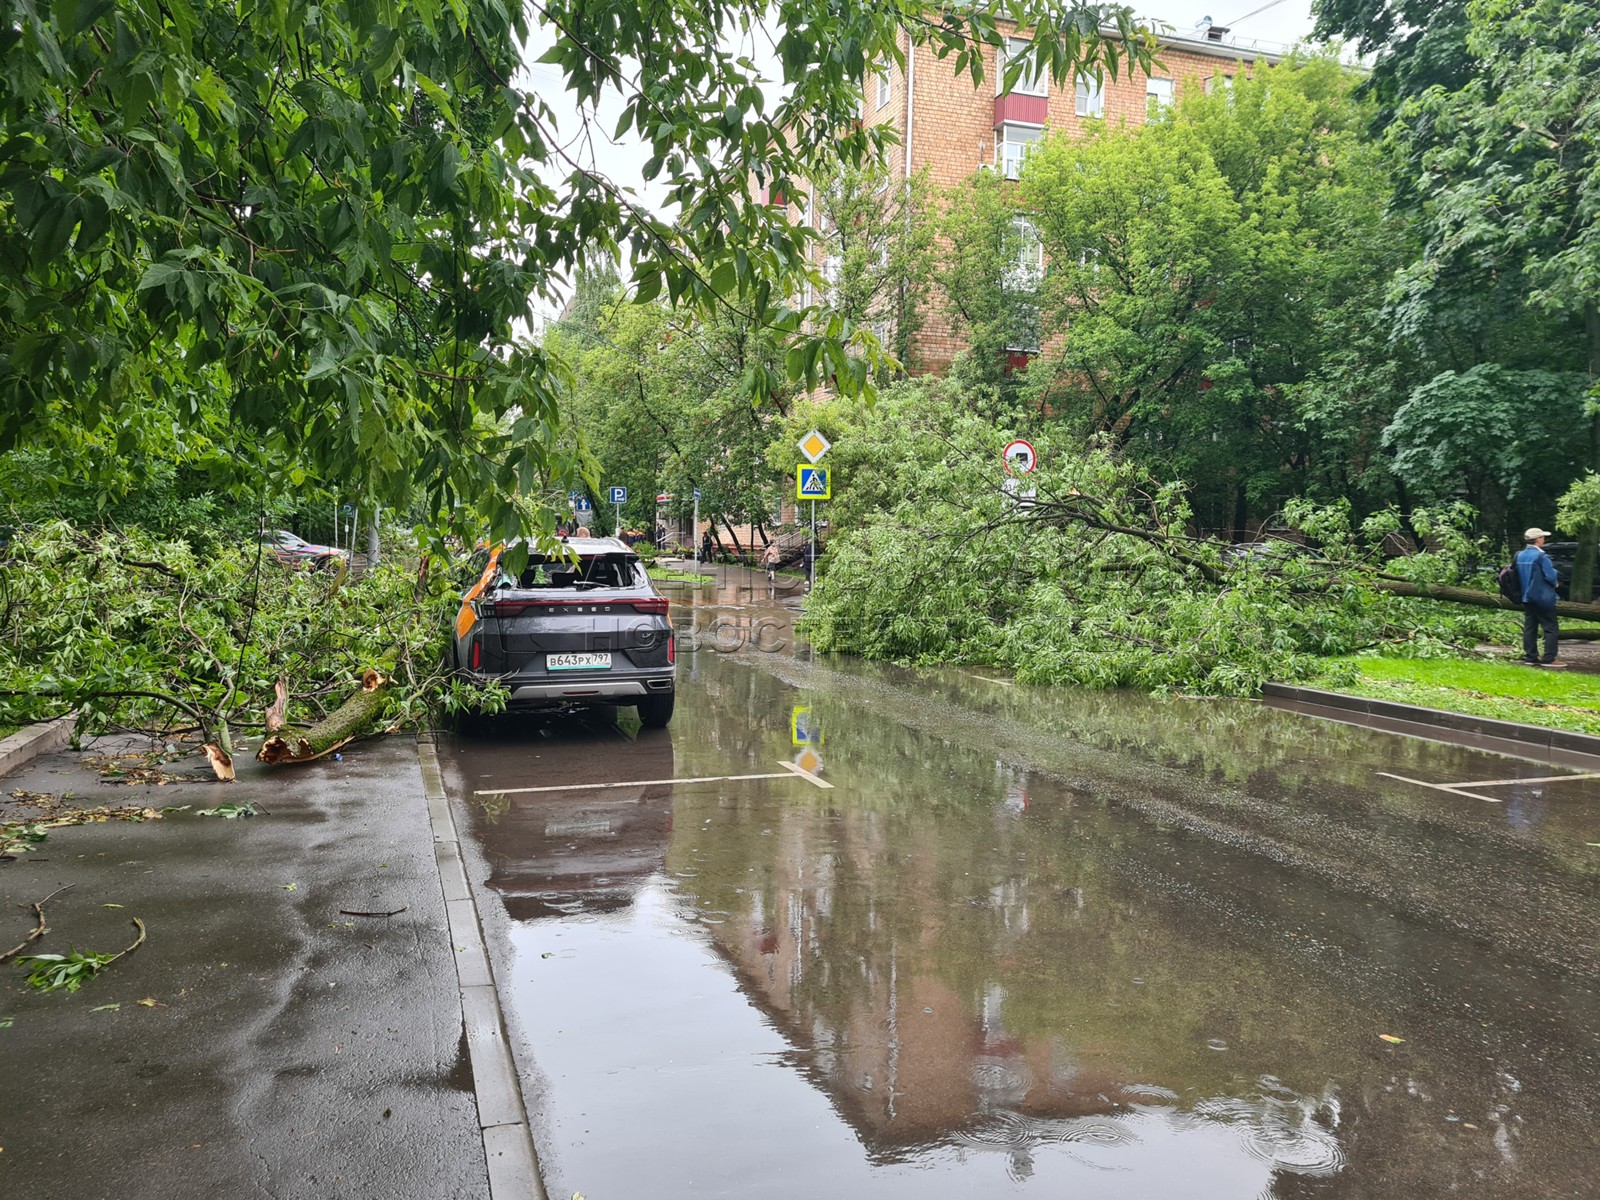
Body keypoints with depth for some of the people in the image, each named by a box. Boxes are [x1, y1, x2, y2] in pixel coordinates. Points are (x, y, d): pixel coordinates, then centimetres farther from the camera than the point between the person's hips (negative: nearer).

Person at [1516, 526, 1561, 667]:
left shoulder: (1520, 556, 7)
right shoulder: (1541, 556, -17)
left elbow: (1518, 575, 15)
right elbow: (1551, 576, -18)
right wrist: (1554, 583, 2)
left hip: (1526, 597, 8)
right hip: (1542, 597, -8)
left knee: (1529, 627, 9)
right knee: (1551, 629, -3)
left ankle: (1530, 656, 10)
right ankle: (1548, 659, -6)